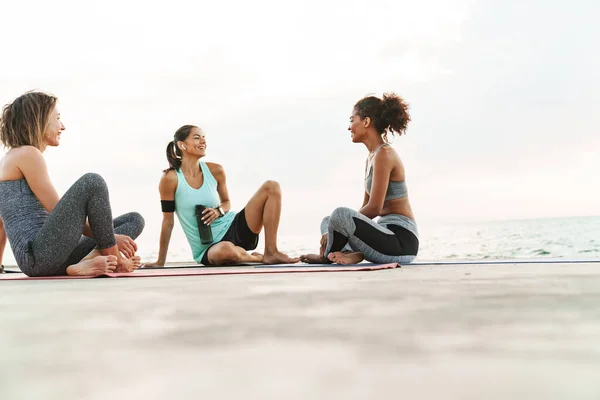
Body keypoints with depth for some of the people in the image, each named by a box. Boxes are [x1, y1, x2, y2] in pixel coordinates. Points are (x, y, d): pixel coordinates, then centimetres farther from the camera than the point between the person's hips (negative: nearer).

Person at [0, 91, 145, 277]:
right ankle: (115, 261, -11)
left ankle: (86, 262, -18)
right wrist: (110, 237, -6)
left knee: (135, 220, 7)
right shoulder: (27, 154, -4)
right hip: (40, 255, -9)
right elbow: (59, 212, -10)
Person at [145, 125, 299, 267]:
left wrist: (219, 211, -9)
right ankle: (256, 258, -7)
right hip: (208, 249, -5)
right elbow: (168, 221, -6)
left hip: (233, 228, 5)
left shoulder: (215, 171, 0)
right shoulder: (170, 179, -11)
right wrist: (160, 262, -3)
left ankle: (271, 253, -13)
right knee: (226, 249, -44)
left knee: (271, 187, -9)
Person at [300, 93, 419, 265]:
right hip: (388, 234, 10)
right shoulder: (372, 157, 14)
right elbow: (365, 206, 16)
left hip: (401, 240, -10)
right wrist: (333, 228, 5)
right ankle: (352, 255, -9)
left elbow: (374, 208, -20)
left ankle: (326, 256, 0)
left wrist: (341, 223, -9)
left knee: (339, 215, -29)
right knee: (327, 222, 20)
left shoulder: (384, 154, -15)